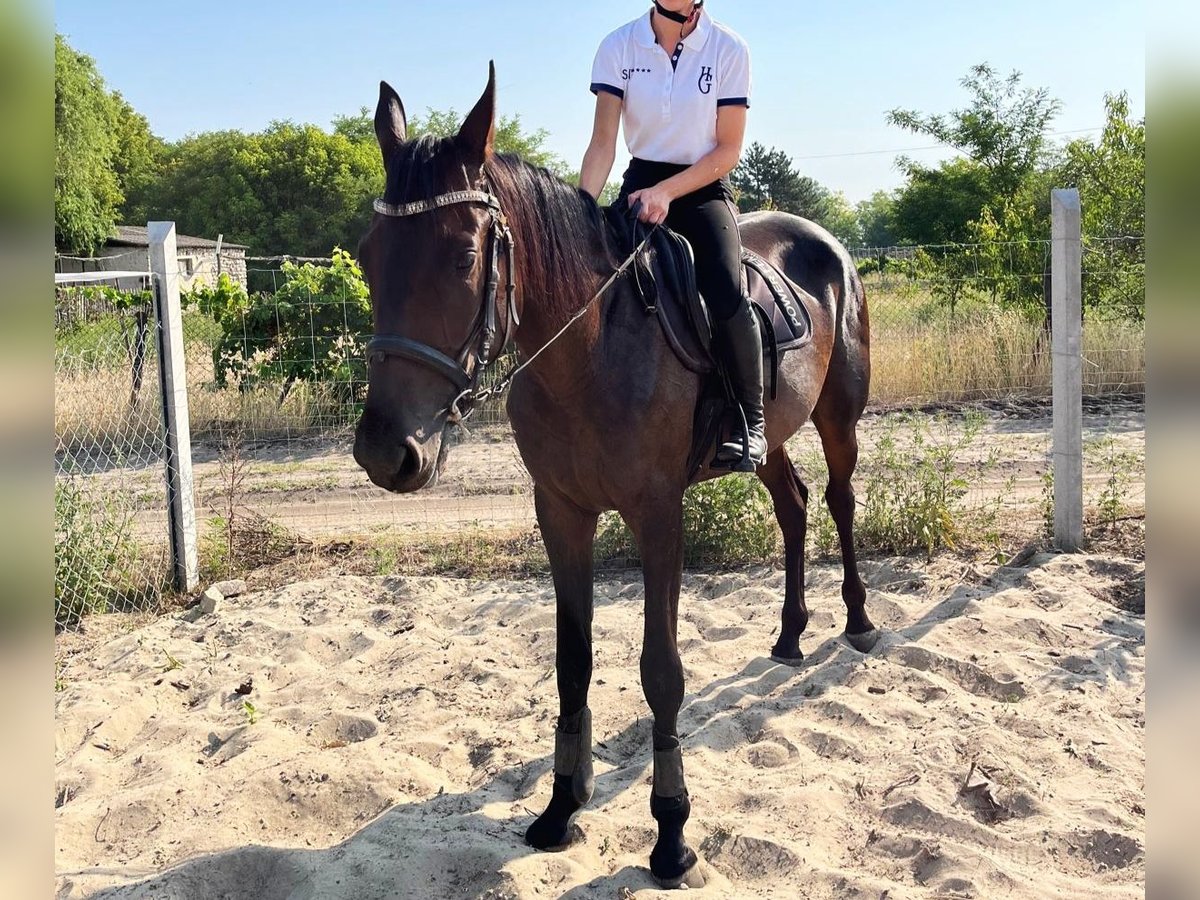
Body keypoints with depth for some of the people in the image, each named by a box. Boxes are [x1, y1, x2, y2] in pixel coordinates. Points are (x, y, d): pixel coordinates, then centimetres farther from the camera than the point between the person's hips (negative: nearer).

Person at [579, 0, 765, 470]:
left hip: (703, 189, -2)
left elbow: (728, 149, -6)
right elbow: (603, 144, -7)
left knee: (725, 292, -28)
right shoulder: (619, 47, -1)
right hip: (640, 184, 2)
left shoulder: (728, 50, -4)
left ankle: (750, 422, -14)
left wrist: (665, 192, -19)